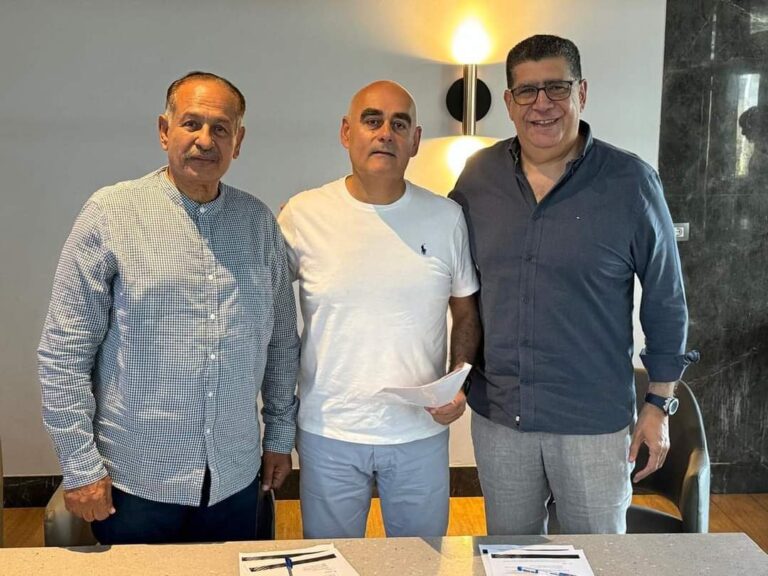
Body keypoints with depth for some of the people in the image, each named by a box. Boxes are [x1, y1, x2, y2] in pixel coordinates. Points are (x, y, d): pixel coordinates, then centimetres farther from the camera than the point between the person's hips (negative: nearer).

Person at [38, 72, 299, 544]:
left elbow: (282, 341, 10)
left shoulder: (260, 222, 3)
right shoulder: (112, 213, -8)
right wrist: (80, 464, -8)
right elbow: (65, 350, -8)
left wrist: (280, 435, 11)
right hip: (134, 483, -3)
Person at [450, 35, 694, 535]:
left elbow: (666, 302, -3)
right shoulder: (479, 174, -2)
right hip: (497, 414, 3)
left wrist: (660, 405, -2)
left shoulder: (631, 182, -11)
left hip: (594, 420, -2)